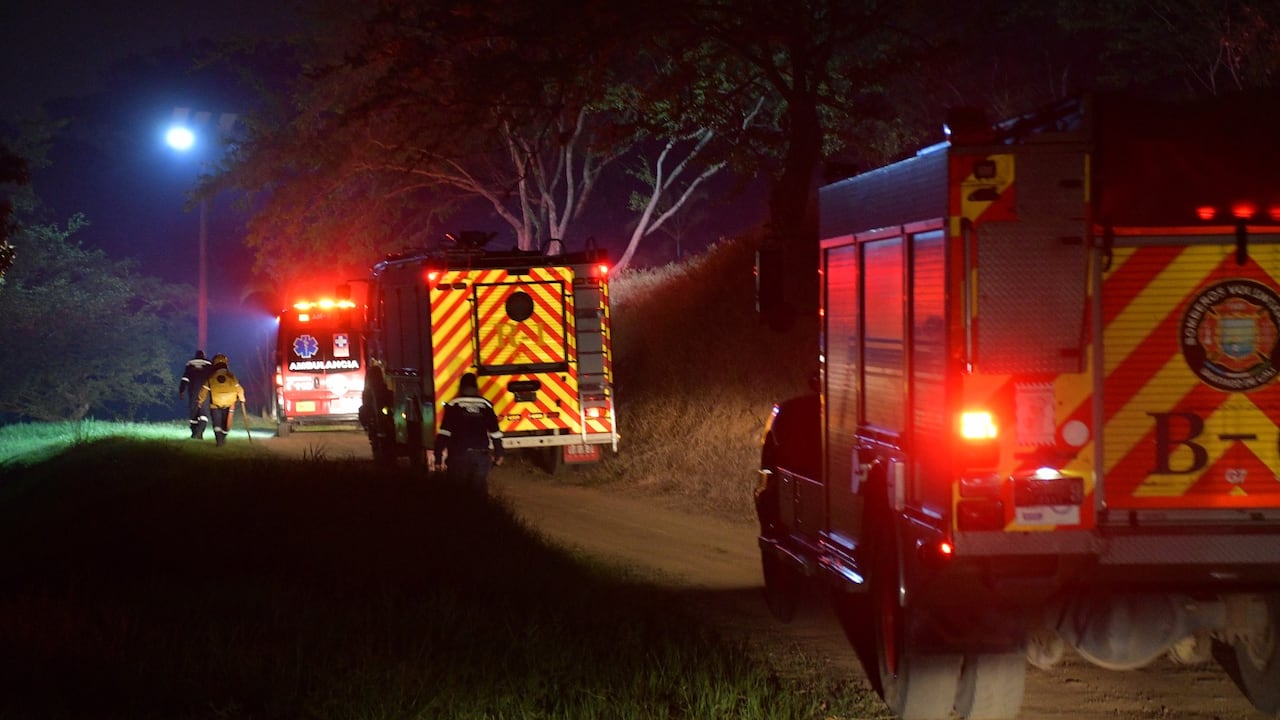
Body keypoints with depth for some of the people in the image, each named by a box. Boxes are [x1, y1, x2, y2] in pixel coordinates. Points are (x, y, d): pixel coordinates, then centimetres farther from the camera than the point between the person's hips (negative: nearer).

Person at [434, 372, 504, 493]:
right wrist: (498, 454, 20)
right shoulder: (485, 405, 7)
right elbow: (495, 433, 9)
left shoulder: (453, 405, -2)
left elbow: (443, 434, -8)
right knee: (480, 491, 9)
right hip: (481, 455, 3)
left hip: (459, 455, -3)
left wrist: (438, 457, -6)